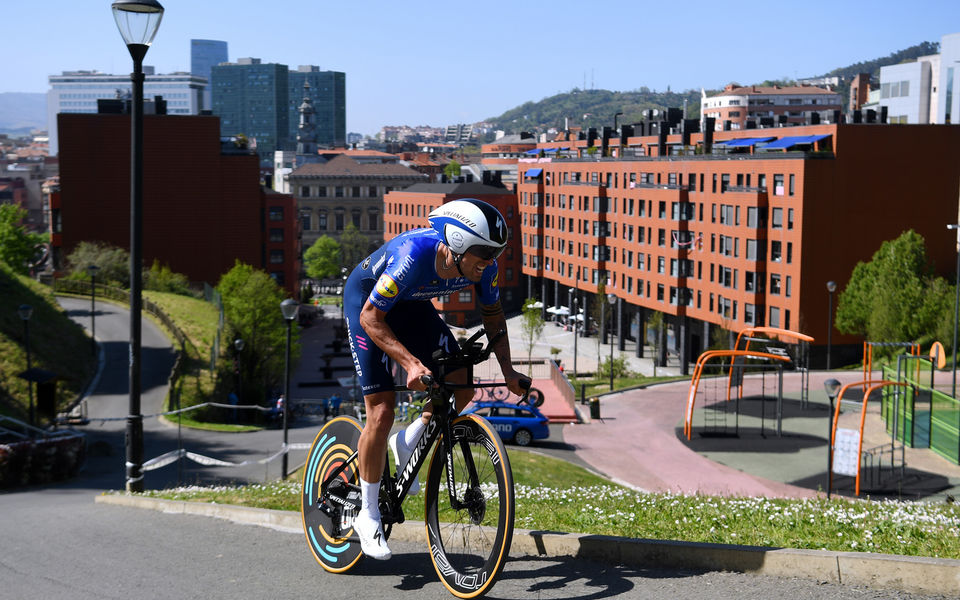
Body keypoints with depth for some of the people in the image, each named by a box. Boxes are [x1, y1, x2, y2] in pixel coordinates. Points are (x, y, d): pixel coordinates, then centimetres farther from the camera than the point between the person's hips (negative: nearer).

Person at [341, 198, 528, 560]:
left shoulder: (482, 265, -22)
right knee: (381, 411, -12)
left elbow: (493, 316, -3)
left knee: (461, 385, -8)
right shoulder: (414, 254, -40)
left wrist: (507, 370, -14)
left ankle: (407, 445, 17)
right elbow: (371, 317, -33)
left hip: (412, 304, 6)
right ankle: (368, 516, 2)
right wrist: (412, 364, -44)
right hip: (366, 301, -6)